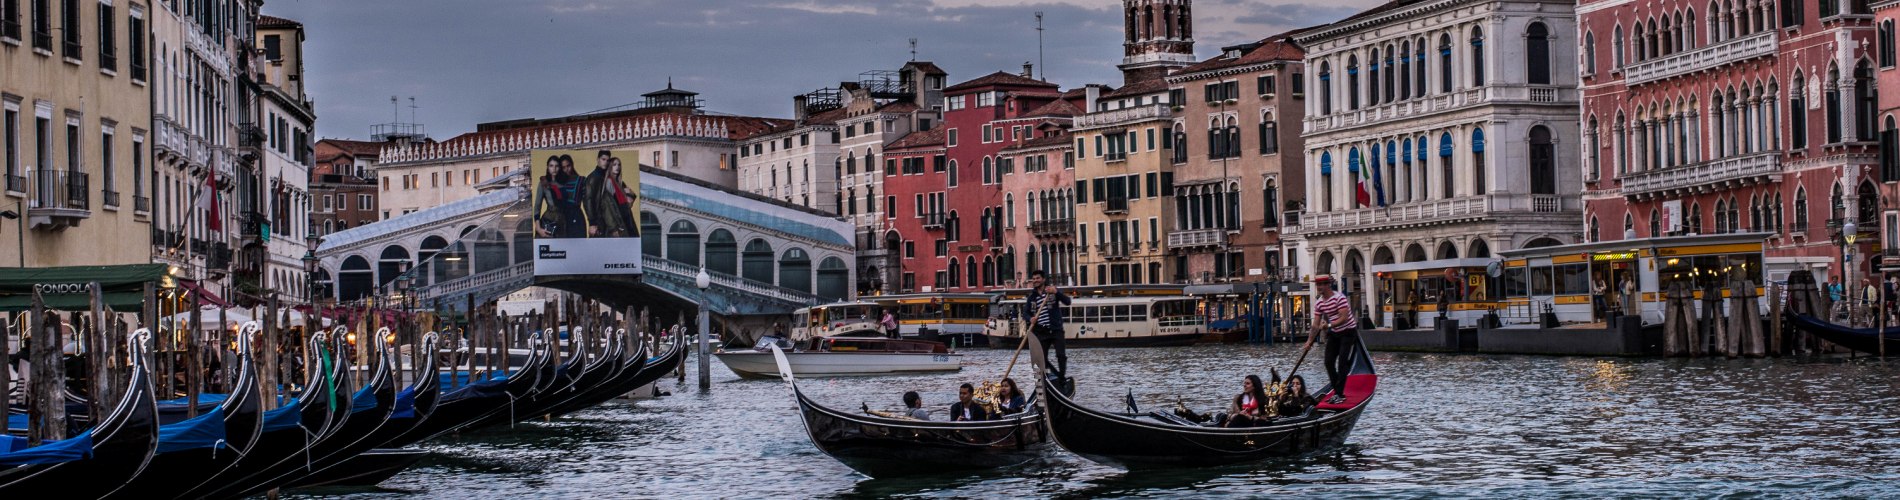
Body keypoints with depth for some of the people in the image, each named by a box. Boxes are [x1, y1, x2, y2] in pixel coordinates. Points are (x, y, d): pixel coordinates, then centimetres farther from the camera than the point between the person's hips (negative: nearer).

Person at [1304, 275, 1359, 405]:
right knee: (1329, 362, 2)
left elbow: (1344, 318, -28)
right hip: (1334, 334, 7)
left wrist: (1329, 325, -38)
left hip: (1348, 332, -7)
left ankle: (1340, 394, -11)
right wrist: (1309, 341, -2)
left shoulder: (1339, 298, -20)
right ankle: (1337, 392, 10)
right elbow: (1316, 325, 3)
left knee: (1342, 363, -12)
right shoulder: (1319, 303, 1)